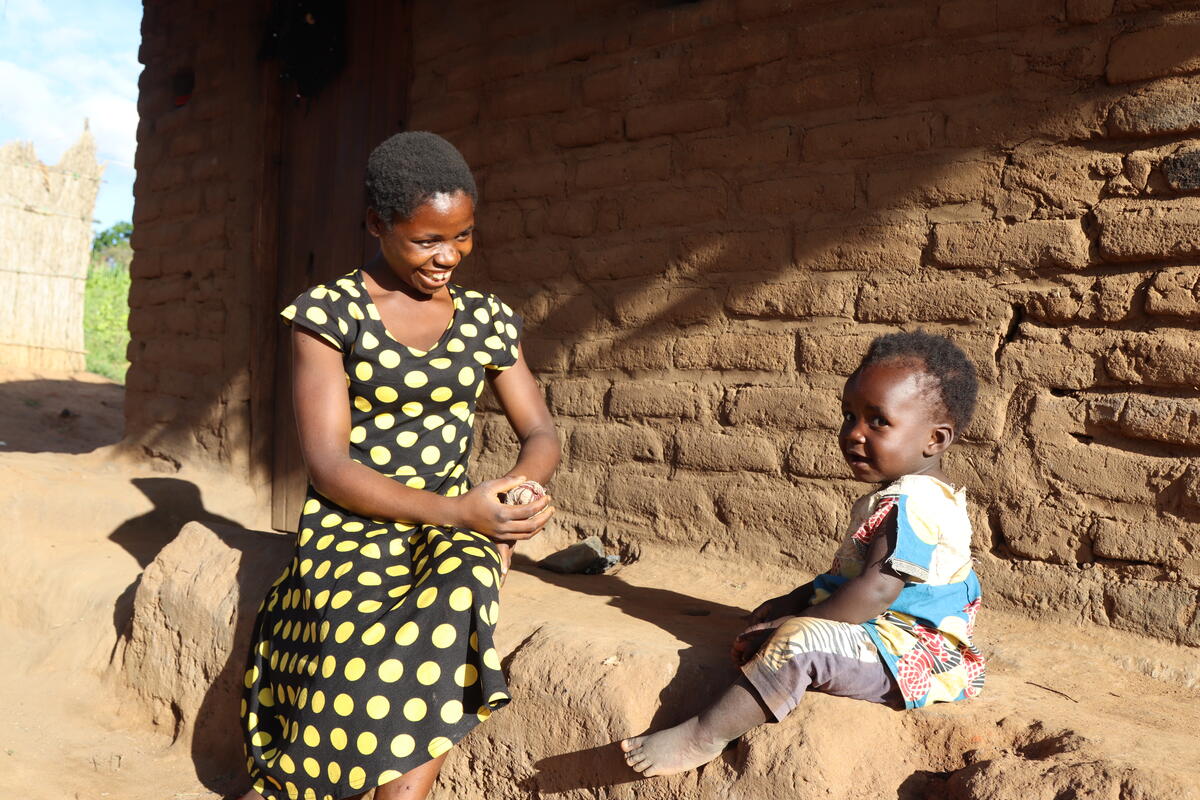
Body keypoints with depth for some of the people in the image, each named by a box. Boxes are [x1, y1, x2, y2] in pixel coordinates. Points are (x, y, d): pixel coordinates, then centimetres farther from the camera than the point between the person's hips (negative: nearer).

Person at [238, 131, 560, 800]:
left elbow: (541, 433, 11)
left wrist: (517, 495, -13)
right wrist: (456, 511, -21)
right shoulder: (328, 314, -2)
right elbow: (329, 465, -9)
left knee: (464, 589, -33)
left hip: (455, 533, 3)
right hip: (353, 532, -3)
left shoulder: (488, 320, 9)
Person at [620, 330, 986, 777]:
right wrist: (794, 602, 15)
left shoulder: (912, 504, -22)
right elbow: (850, 573, 23)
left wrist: (795, 622, -21)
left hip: (909, 656, -12)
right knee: (760, 631, 16)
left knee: (799, 641, -32)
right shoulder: (896, 497, 14)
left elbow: (876, 591, -28)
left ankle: (701, 738, -26)